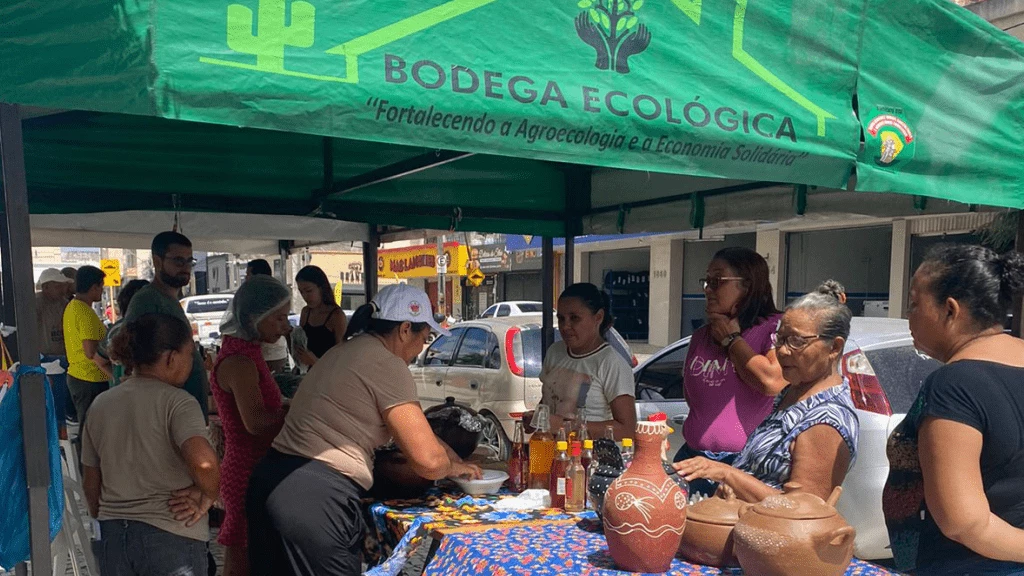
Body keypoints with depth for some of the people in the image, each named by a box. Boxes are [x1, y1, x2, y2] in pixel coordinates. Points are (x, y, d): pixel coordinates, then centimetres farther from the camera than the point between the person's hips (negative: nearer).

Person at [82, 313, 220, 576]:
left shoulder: (100, 405, 5)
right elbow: (203, 462, -32)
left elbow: (90, 481, 12)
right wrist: (208, 496, -13)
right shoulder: (177, 402, -15)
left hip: (112, 535, 6)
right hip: (170, 537, -6)